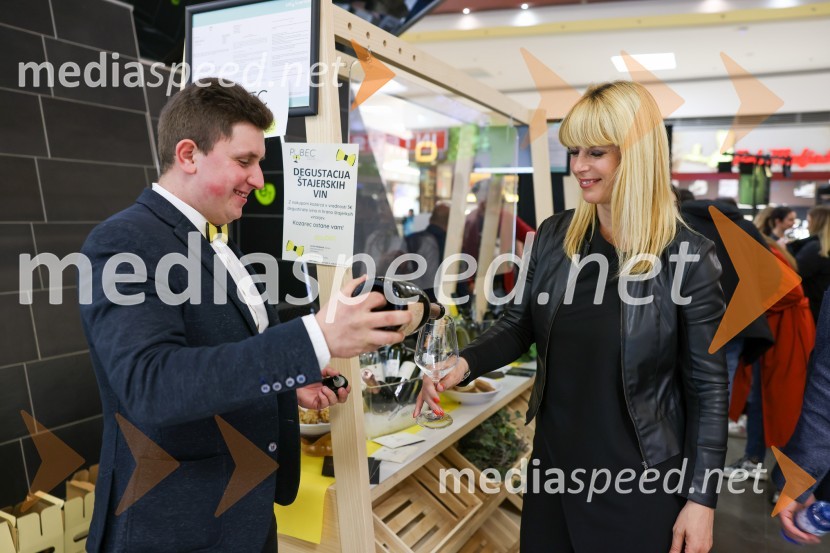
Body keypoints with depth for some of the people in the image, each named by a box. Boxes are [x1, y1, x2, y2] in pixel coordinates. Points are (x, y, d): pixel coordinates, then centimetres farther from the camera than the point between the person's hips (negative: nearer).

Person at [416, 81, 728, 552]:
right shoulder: (555, 236, -2)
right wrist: (465, 364, -12)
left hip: (639, 478, -4)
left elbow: (708, 387, -9)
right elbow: (520, 326, 6)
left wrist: (701, 498, -9)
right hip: (555, 461, 4)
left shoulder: (689, 258, -14)